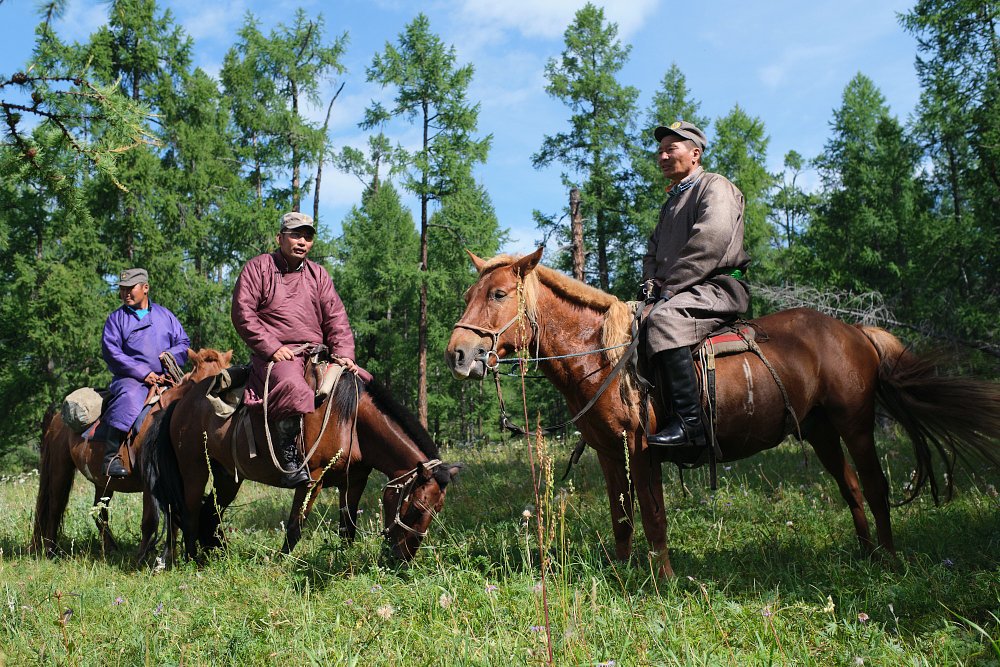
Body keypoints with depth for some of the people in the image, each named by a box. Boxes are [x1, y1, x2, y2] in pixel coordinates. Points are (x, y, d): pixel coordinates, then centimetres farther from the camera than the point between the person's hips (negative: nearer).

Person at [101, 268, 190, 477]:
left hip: (164, 378, 3)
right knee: (129, 397, -35)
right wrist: (143, 373, -13)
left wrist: (172, 354, -8)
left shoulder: (165, 315, 18)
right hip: (130, 377, -3)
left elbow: (184, 342, 17)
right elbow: (111, 352, -3)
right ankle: (110, 456, -34)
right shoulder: (116, 318, 9)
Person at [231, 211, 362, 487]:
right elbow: (243, 314, -3)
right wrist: (272, 347, -14)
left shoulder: (318, 274, 19)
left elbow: (336, 318, 12)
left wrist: (343, 354, -4)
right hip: (275, 354, -6)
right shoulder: (258, 267, 6)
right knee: (292, 387, -38)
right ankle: (290, 462, -29)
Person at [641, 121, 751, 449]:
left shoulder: (715, 186, -2)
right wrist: (652, 283, 6)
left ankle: (688, 422, -38)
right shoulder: (671, 201, 27)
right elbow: (653, 250, 28)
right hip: (679, 295, 10)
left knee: (662, 320, -37)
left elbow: (711, 240, -18)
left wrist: (671, 286, -19)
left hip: (717, 288, -10)